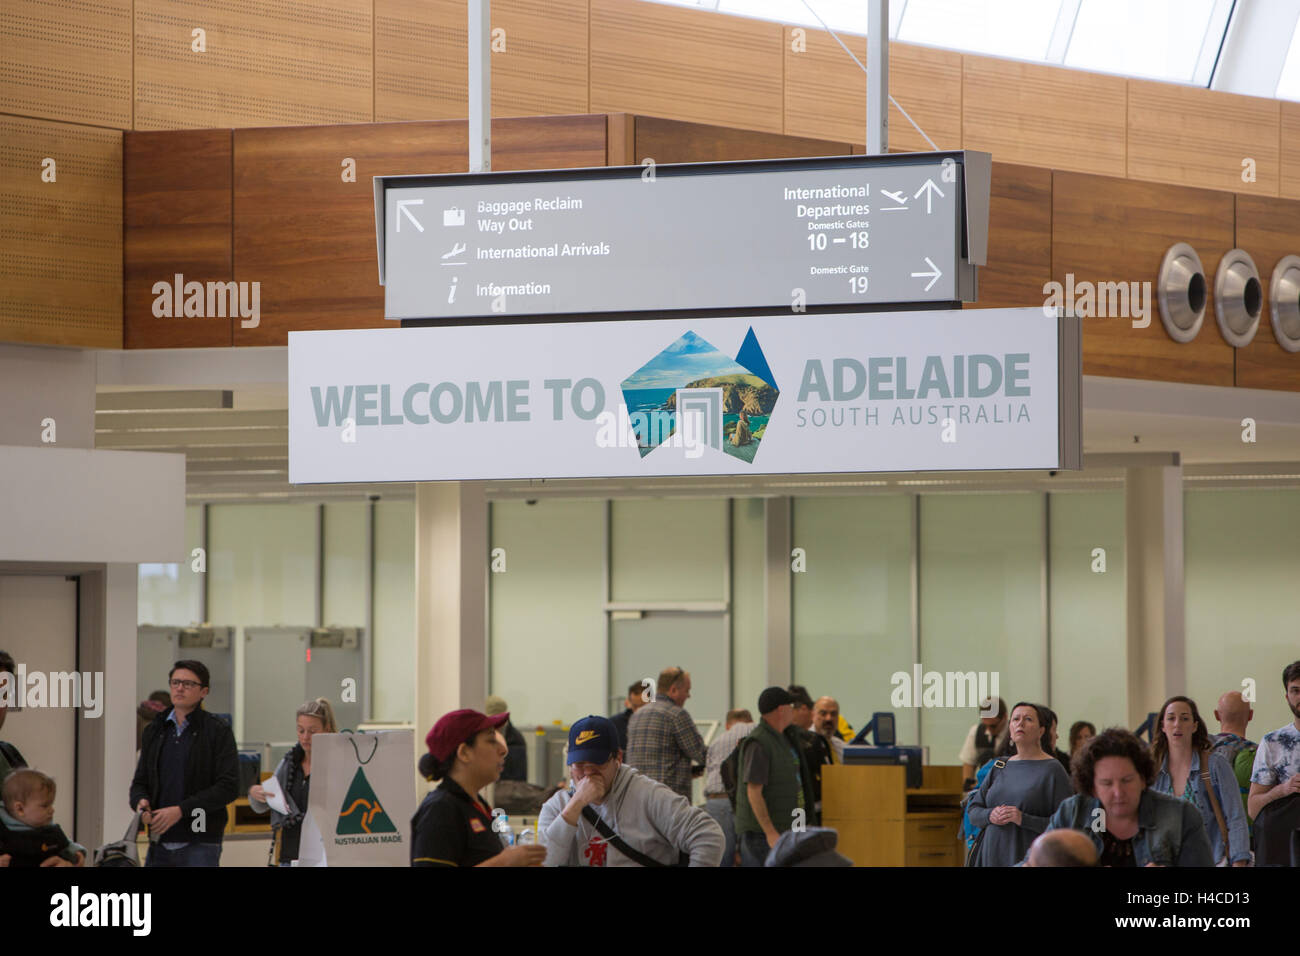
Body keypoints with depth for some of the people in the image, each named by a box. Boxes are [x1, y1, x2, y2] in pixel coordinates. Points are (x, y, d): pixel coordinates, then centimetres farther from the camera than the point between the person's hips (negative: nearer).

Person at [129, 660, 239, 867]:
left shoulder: (218, 731, -2)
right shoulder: (155, 731, 14)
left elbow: (228, 787, -10)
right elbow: (140, 781, 19)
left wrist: (181, 810, -17)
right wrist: (140, 800, -6)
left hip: (199, 844, -5)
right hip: (160, 844, 5)